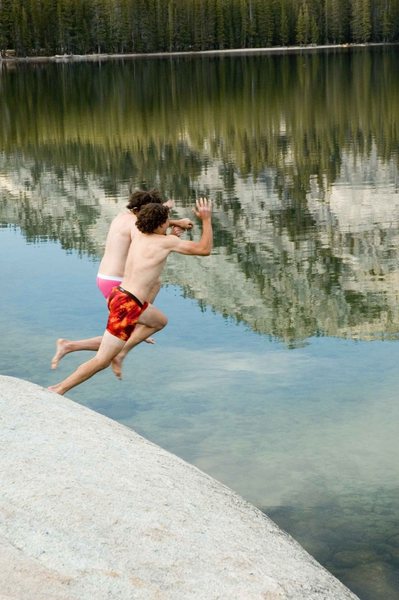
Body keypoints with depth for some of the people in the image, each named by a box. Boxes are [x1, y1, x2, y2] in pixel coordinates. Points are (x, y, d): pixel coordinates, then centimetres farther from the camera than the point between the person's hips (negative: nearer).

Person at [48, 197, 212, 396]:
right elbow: (204, 249, -4)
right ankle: (58, 390, 0)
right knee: (101, 361, -2)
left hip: (118, 294, 9)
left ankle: (120, 353, 19)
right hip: (127, 305, -9)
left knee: (160, 321, 30)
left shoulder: (139, 235, 7)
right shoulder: (167, 241, -11)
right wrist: (207, 219, 3)